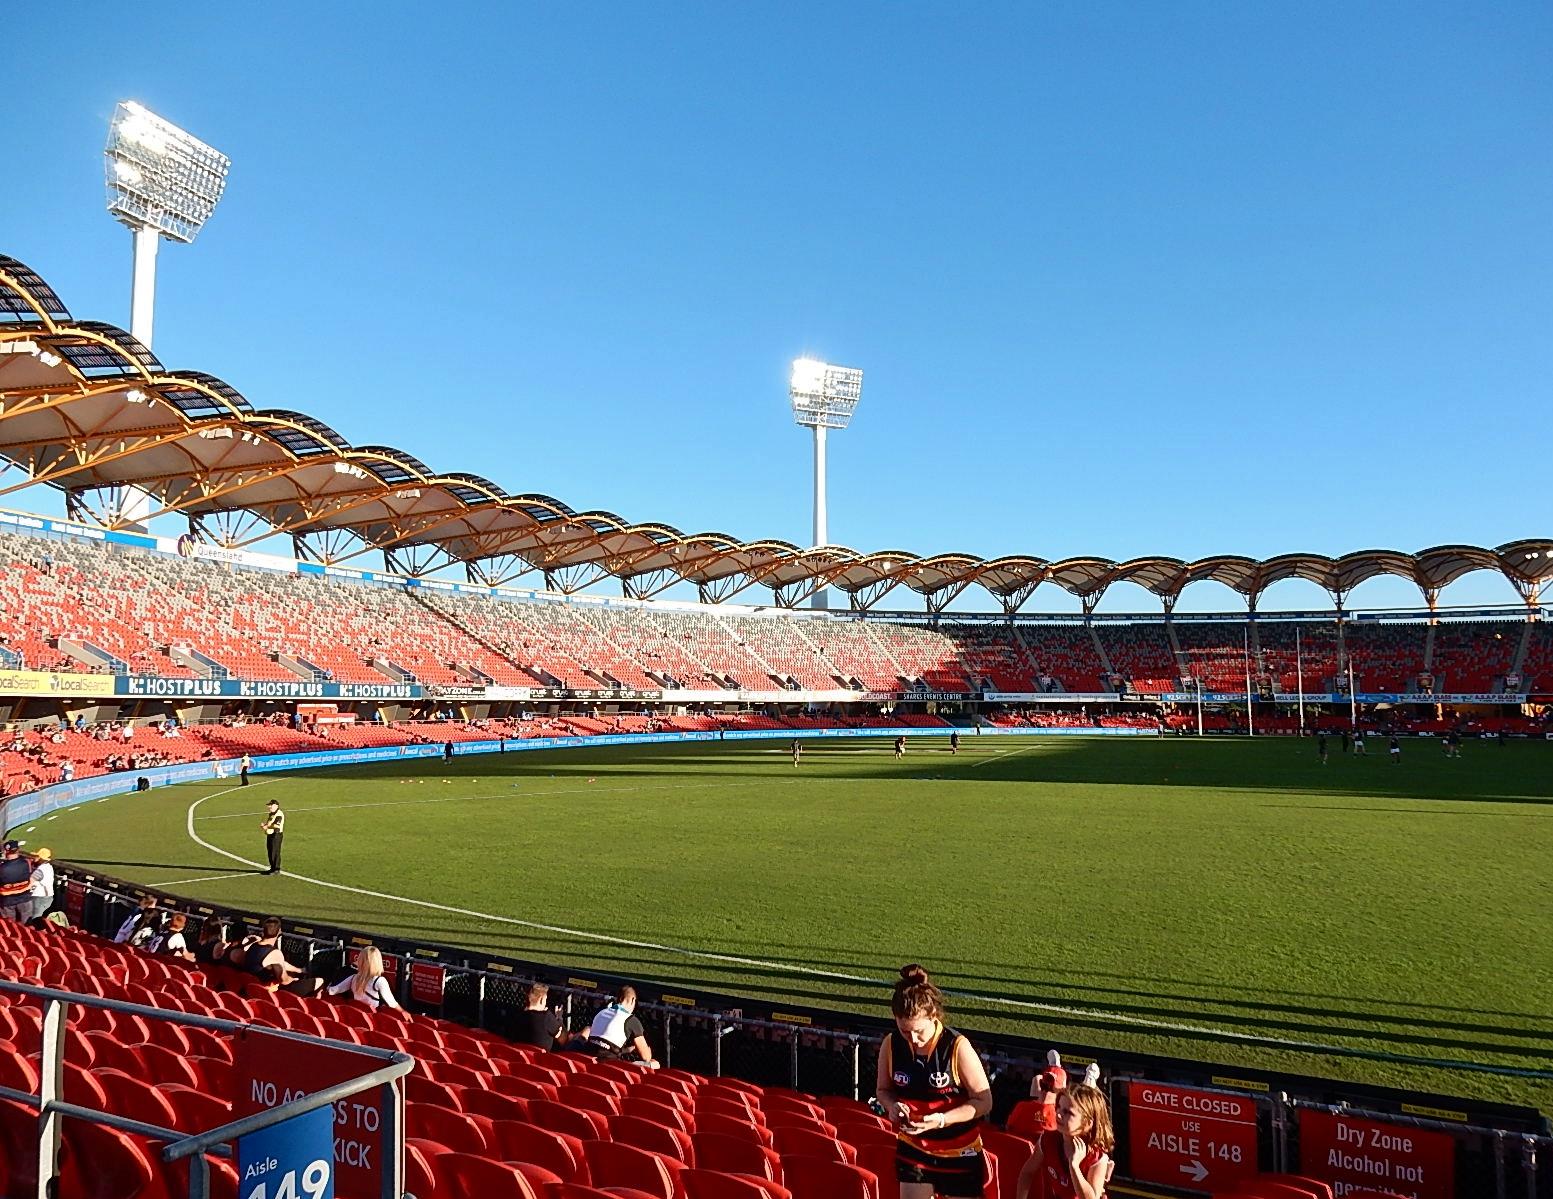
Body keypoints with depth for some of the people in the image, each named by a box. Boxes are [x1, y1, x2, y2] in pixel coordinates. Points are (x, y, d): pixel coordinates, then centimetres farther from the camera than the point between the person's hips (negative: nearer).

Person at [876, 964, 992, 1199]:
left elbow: (984, 1101, -16)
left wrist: (941, 1120, -27)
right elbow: (884, 1089, 6)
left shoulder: (958, 1047, -22)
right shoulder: (891, 1045, -10)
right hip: (913, 1149, 3)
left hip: (959, 1153, -3)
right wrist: (892, 1106, -17)